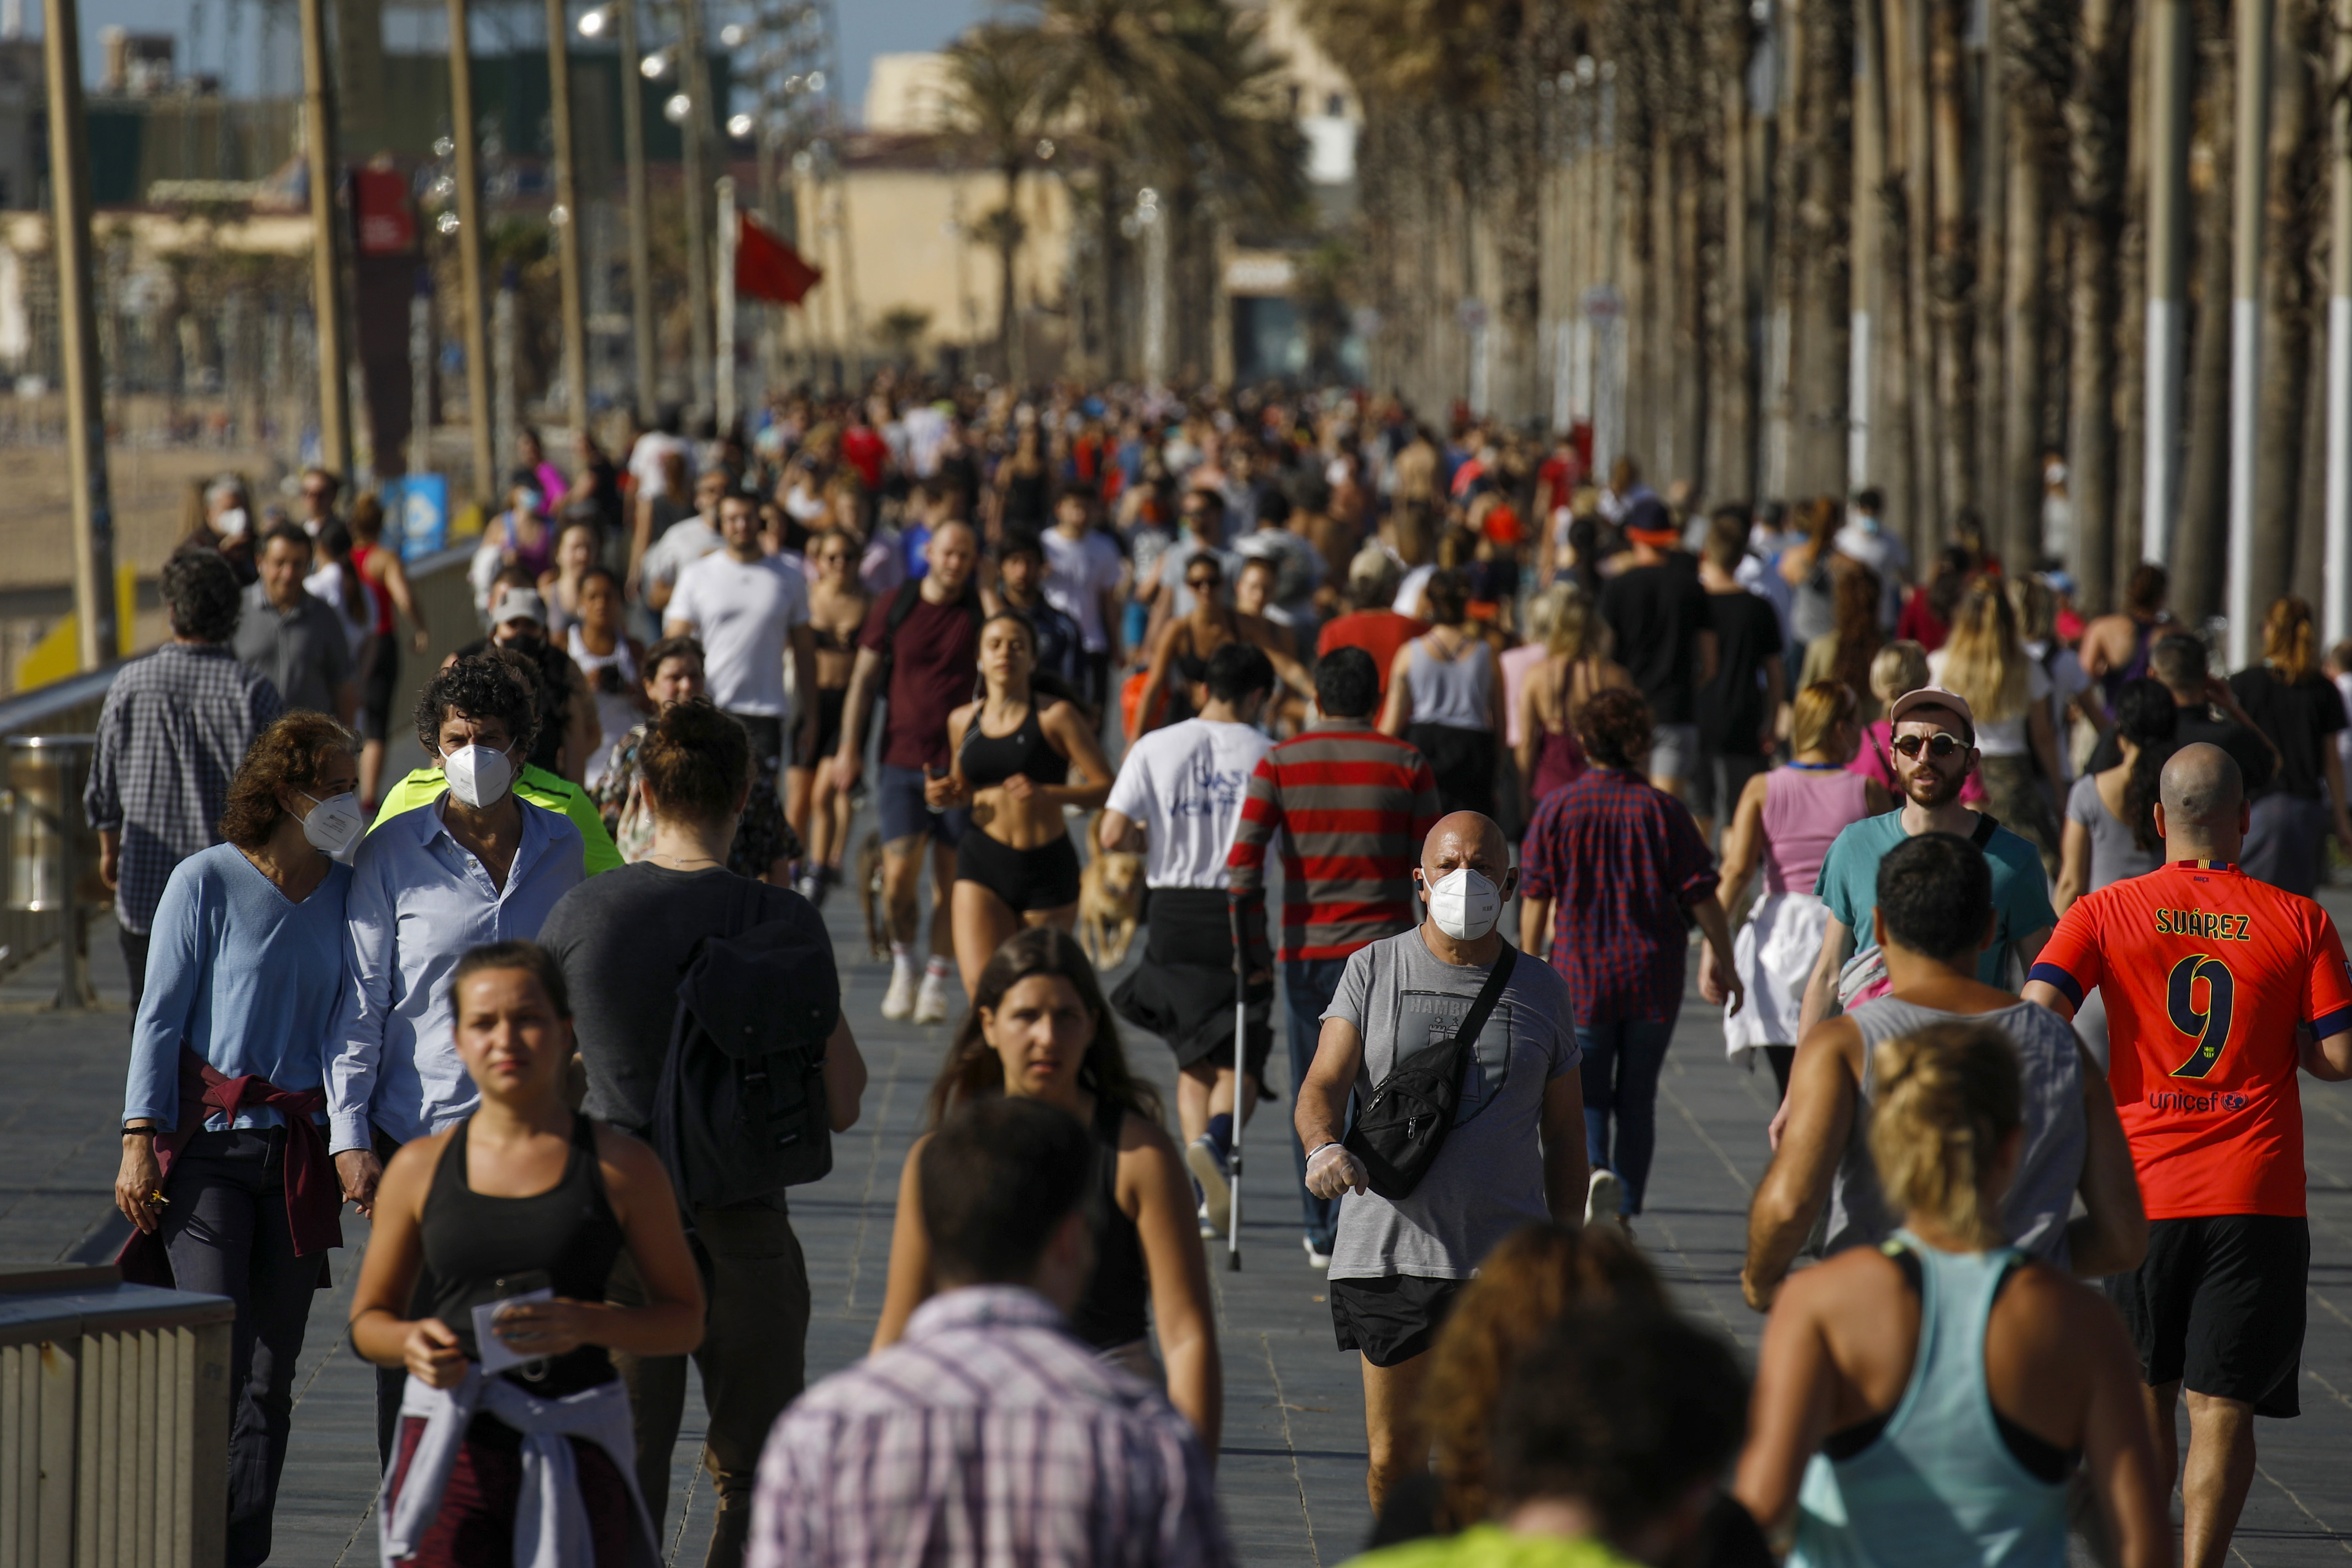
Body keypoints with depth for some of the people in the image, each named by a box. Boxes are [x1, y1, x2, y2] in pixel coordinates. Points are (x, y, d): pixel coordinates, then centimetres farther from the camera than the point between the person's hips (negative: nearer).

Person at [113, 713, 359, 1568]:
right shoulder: (207, 882, -4)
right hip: (209, 1146, -4)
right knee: (218, 1359, -13)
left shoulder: (349, 893, 7)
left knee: (271, 1374, 4)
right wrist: (141, 1140, -8)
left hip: (300, 1158, 4)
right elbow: (160, 1016, -2)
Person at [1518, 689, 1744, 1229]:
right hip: (1653, 980, 1)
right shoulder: (1664, 811, -4)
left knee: (1586, 1097, 7)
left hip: (1580, 977, -1)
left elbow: (1535, 899, -1)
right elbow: (1702, 897, -2)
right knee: (1637, 1100, 12)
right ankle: (1623, 1217, 17)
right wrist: (1726, 966, 8)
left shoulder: (1557, 808, -4)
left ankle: (1596, 1172, -22)